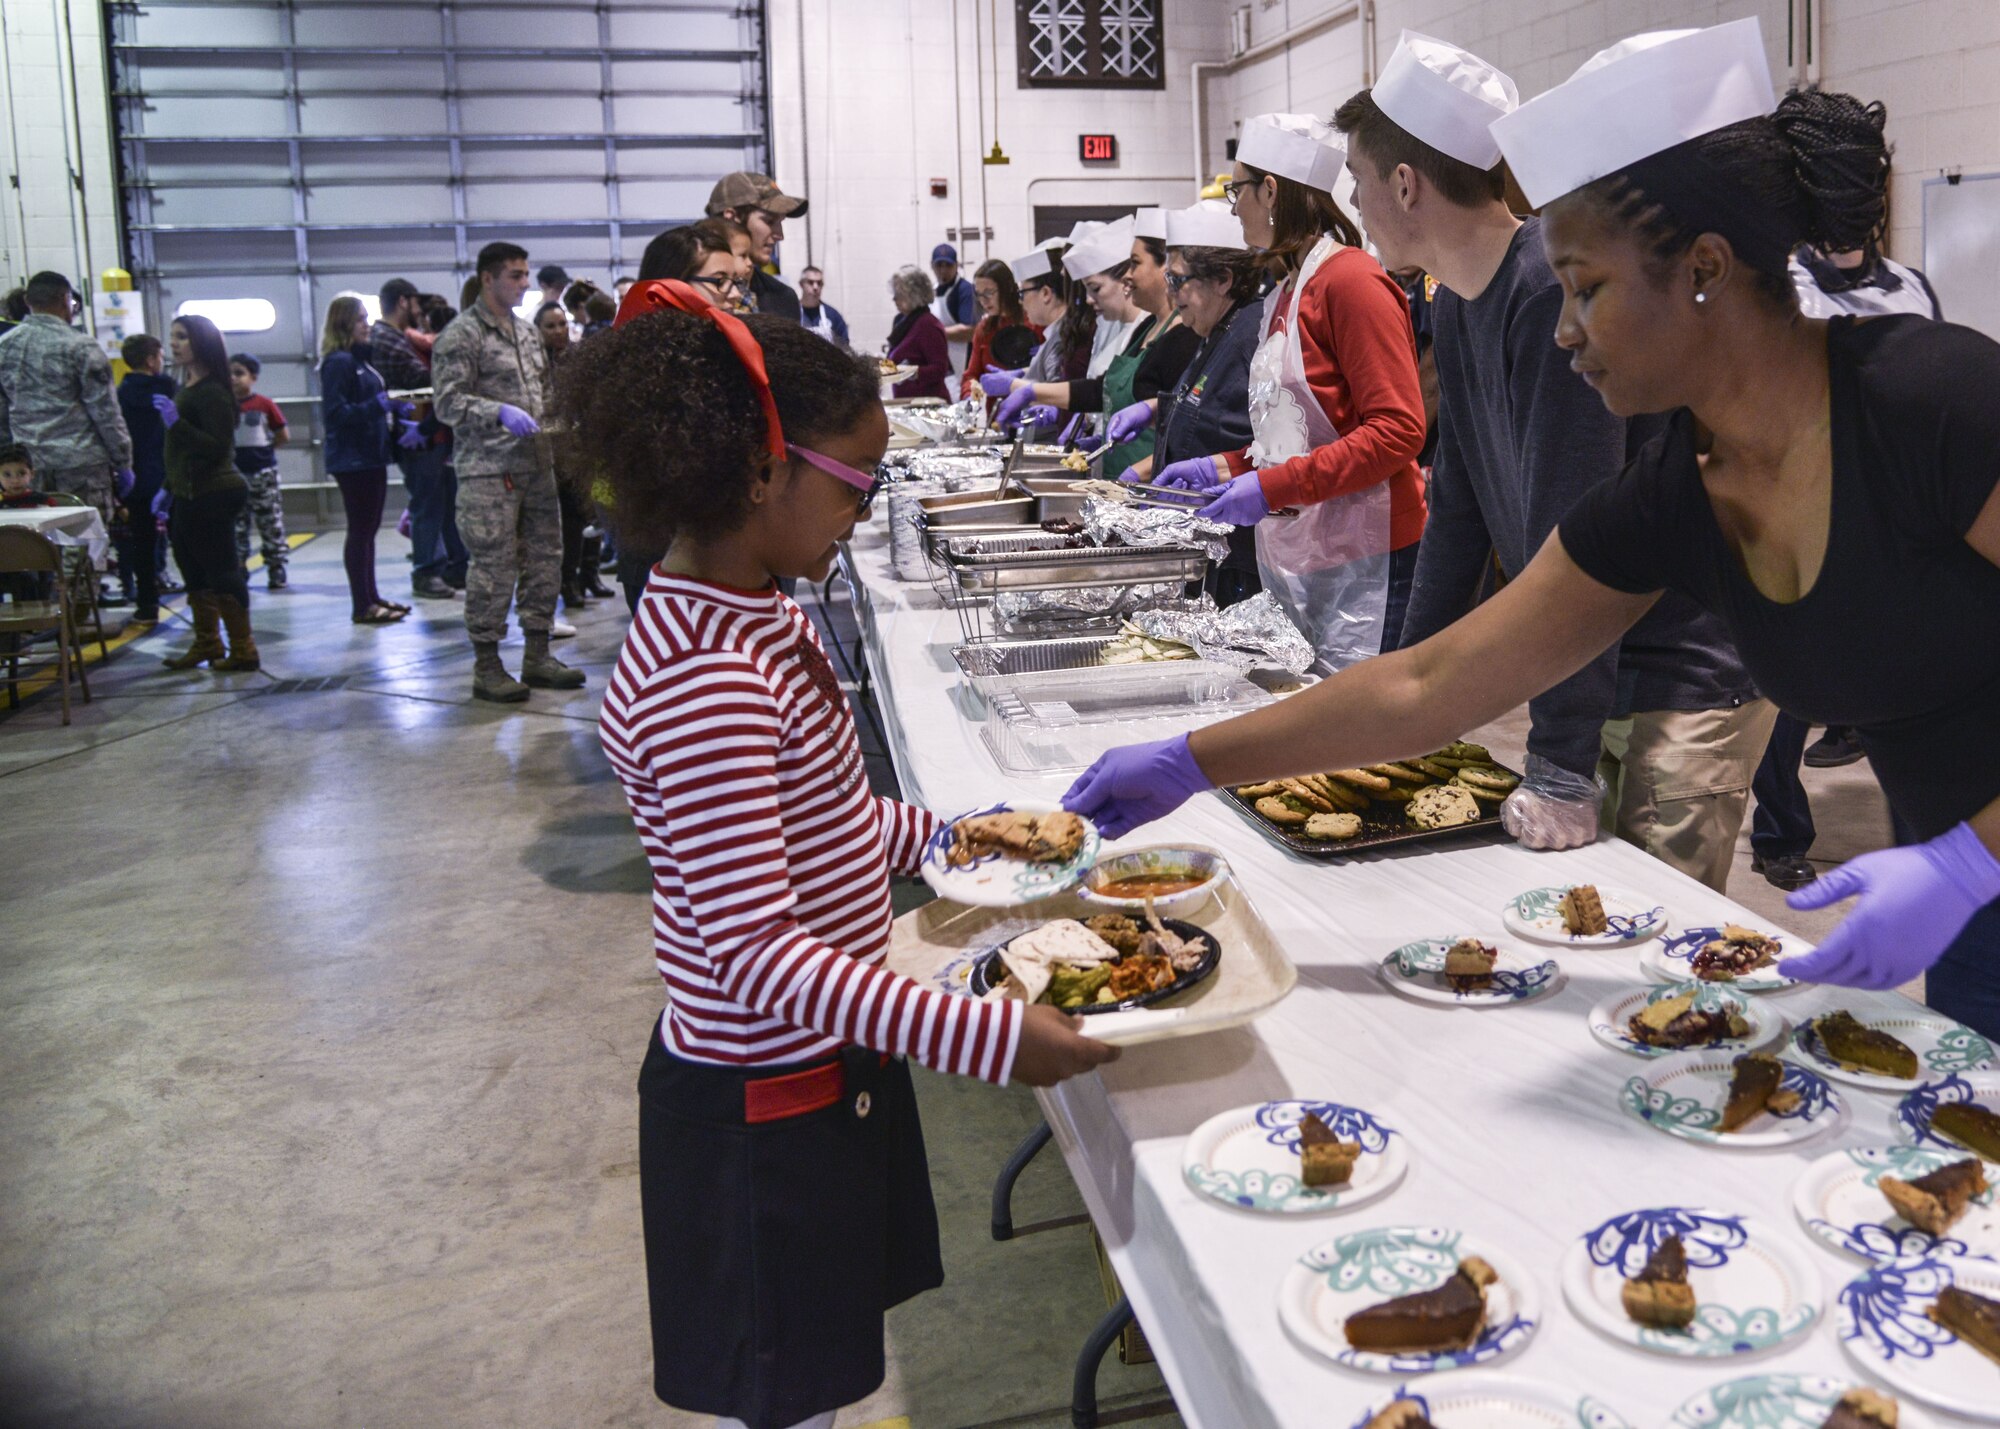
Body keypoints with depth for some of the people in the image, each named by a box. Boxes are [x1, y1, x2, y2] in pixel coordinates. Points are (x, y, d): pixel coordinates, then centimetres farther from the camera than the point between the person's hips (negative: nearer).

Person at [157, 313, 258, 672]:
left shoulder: (212, 392, -15)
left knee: (222, 572, -4)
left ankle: (242, 650, 2)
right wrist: (168, 491, 21)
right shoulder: (185, 389, 14)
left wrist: (176, 424, -30)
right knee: (195, 574, 15)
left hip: (211, 496, -10)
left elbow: (219, 447, -23)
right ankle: (206, 644, 25)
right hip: (189, 495, 10)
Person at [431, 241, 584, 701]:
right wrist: (500, 413, -26)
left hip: (536, 464, 8)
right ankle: (487, 667, 4)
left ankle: (537, 656, 20)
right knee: (494, 567, -6)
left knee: (544, 559, 9)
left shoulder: (527, 332, 17)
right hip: (489, 471, -7)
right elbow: (449, 402, -13)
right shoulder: (462, 334, -6)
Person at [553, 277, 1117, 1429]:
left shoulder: (761, 616, 3)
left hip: (827, 1064, 9)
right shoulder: (703, 685, -29)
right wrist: (988, 1037, -35)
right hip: (763, 1104, -9)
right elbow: (758, 953, -32)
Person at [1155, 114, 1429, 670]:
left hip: (1362, 561, -8)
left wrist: (1272, 487, -20)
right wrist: (1223, 469, 11)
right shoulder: (1285, 293, 17)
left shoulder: (1351, 280, -10)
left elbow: (1398, 431, -16)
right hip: (1289, 557, 8)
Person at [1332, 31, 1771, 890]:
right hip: (1597, 669, 8)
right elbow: (1458, 511, 12)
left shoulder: (1555, 289, -24)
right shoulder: (1455, 302, 5)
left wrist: (1560, 766, -26)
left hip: (1693, 677, -8)